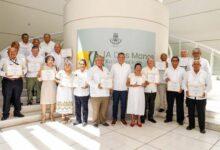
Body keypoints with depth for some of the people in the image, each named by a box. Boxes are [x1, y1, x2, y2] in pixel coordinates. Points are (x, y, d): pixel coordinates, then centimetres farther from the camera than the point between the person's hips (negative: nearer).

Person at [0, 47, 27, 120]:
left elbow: (25, 68, 22)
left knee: (17, 98, 11)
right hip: (7, 81, -2)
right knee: (6, 98, 1)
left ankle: (17, 112, 26)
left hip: (18, 81, 3)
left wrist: (23, 72, 3)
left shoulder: (20, 60, 9)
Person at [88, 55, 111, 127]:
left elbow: (110, 79, 17)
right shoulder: (92, 69, 2)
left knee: (104, 109, 8)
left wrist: (110, 86, -2)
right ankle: (96, 121, 17)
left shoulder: (106, 69, 19)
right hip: (96, 93, -4)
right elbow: (90, 80, -10)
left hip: (105, 93, 5)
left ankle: (103, 121, 25)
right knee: (96, 109, -1)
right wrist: (97, 85, -23)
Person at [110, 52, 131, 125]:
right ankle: (114, 118, 23)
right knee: (115, 104, 8)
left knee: (123, 104, 7)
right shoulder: (114, 66, 0)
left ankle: (122, 118, 23)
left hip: (124, 89, 0)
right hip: (116, 89, 0)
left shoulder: (128, 66, 2)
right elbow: (111, 77, 3)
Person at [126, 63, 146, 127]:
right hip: (132, 93, -1)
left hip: (140, 93, 2)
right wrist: (132, 85, -16)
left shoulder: (143, 76, 8)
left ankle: (139, 120, 16)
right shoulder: (131, 75, 2)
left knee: (140, 105, 2)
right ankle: (132, 120, 11)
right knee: (132, 105, -1)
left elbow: (145, 84, 10)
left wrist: (144, 84, -12)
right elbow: (127, 83, 1)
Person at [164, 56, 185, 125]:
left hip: (179, 90, -1)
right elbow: (164, 77, 13)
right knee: (169, 105, 10)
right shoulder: (168, 69, 6)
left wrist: (182, 88, -9)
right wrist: (166, 79, -11)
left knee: (180, 106, 7)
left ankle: (180, 119, 21)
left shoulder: (182, 70, 1)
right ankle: (169, 118, 25)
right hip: (170, 90, 2)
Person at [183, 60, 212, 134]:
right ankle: (191, 125, 31)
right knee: (190, 112, 13)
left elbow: (209, 85, 1)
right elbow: (184, 83, 9)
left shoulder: (205, 74, -6)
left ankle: (202, 127, 23)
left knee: (201, 113, 6)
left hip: (201, 97, -1)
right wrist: (186, 90, -1)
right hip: (190, 97, 2)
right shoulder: (188, 73, -1)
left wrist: (205, 92, -6)